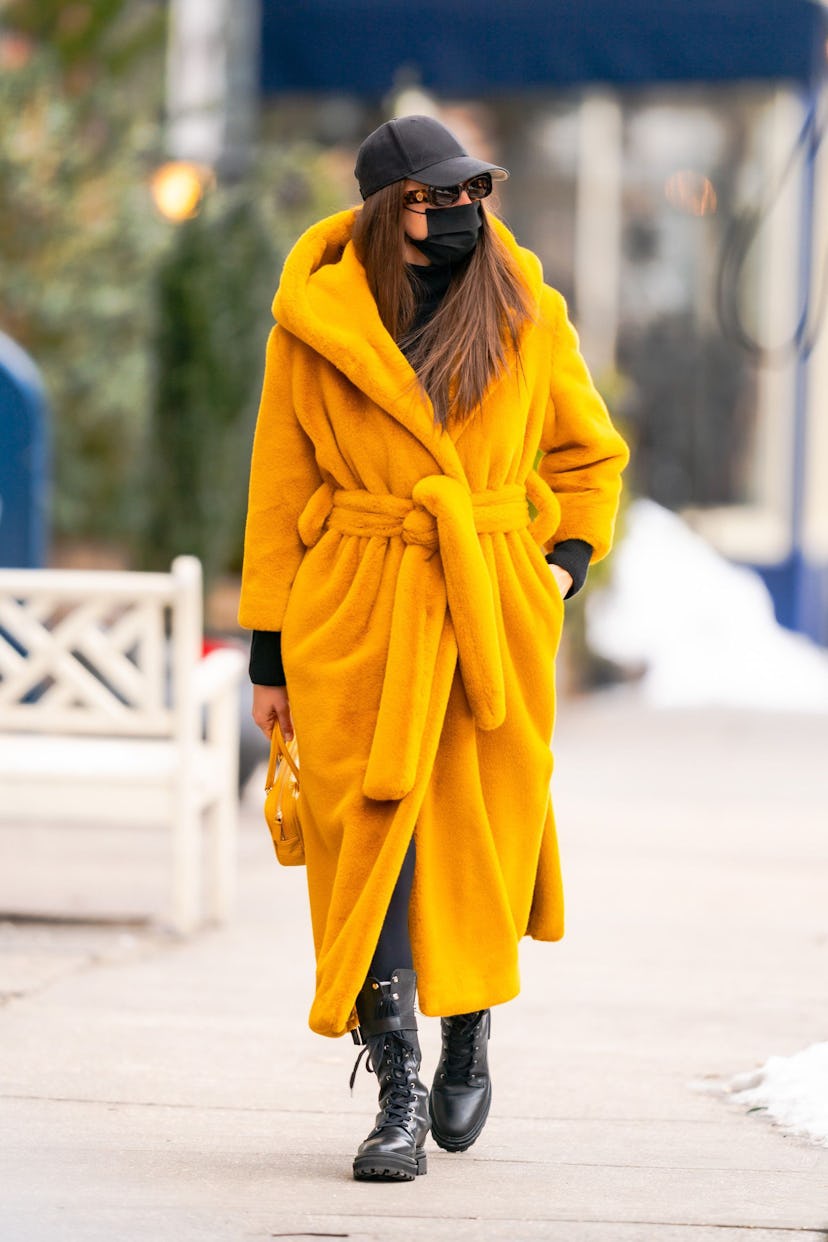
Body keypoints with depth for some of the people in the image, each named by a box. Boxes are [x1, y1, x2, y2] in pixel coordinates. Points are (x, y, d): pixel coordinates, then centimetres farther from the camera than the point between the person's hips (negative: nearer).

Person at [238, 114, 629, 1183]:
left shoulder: (526, 315, 5)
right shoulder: (318, 323, 0)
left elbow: (589, 451, 21)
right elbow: (279, 490, 5)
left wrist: (568, 558, 6)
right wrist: (270, 652, 4)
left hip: (494, 611, 2)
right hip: (357, 612, -2)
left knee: (481, 834, 6)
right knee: (369, 833, -8)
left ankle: (468, 1044, 30)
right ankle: (397, 1096, -6)